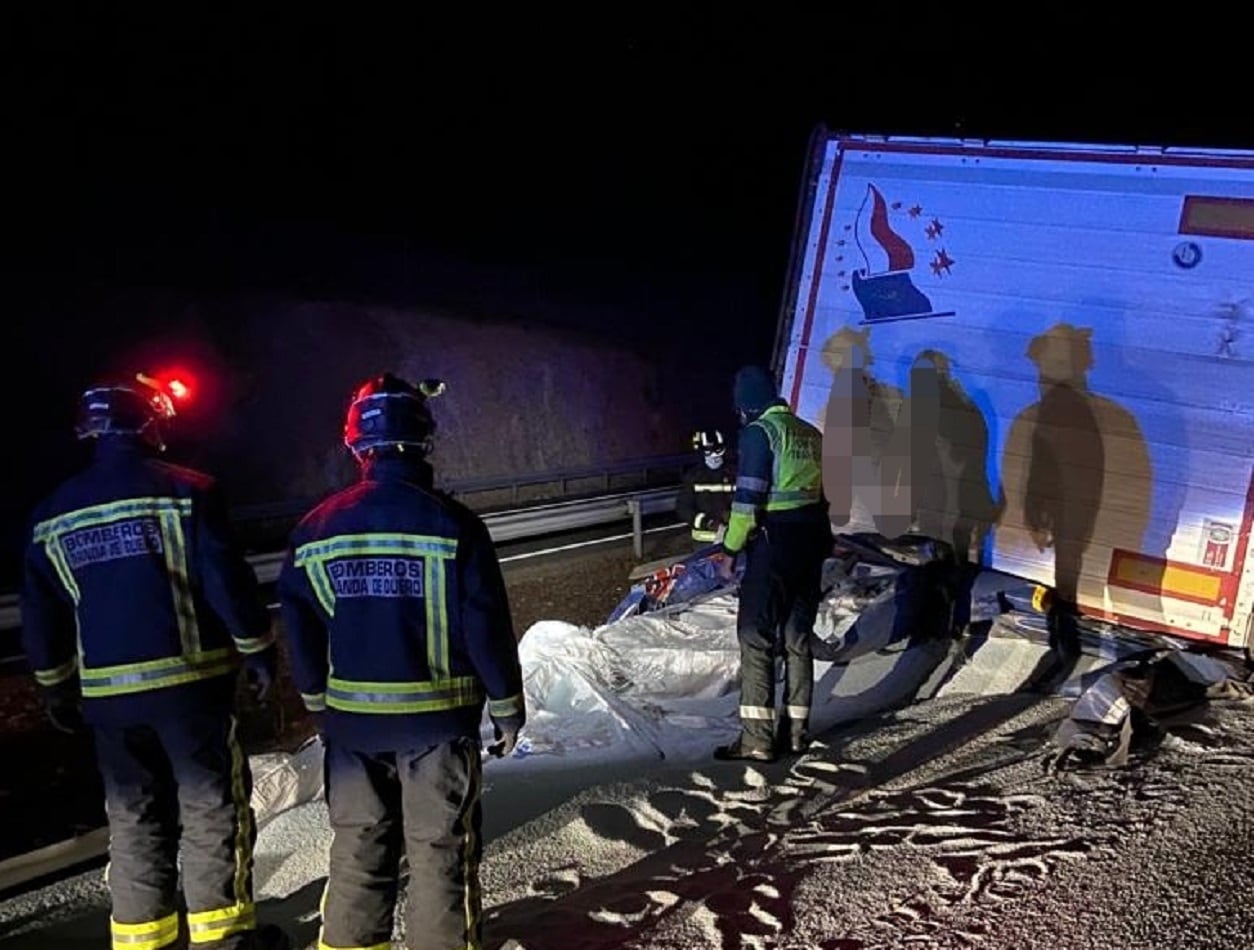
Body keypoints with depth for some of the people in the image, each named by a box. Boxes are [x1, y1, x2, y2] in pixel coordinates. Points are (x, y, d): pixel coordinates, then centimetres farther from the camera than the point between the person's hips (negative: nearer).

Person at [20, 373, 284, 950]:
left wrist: (56, 688, 21)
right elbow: (227, 583, -12)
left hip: (106, 691, 5)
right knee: (212, 804, 5)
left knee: (133, 817, 14)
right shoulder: (186, 491, -8)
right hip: (189, 680, -4)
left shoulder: (53, 514, 8)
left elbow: (39, 616, 11)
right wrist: (258, 651, -2)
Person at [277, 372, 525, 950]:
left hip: (351, 716, 4)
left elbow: (301, 630, 4)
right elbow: (486, 626, -12)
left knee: (359, 844, 16)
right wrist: (507, 707, 0)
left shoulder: (317, 528, -2)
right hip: (438, 714, -3)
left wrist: (320, 704, 16)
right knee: (440, 849, 7)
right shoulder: (452, 524, -13)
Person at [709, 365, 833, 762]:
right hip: (813, 542, 8)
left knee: (756, 638, -3)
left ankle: (757, 737, -6)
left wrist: (731, 548, -8)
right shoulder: (810, 433, 13)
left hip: (774, 543, -8)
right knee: (798, 637, 13)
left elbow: (748, 498, -15)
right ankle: (796, 729, 18)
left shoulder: (759, 431, -10)